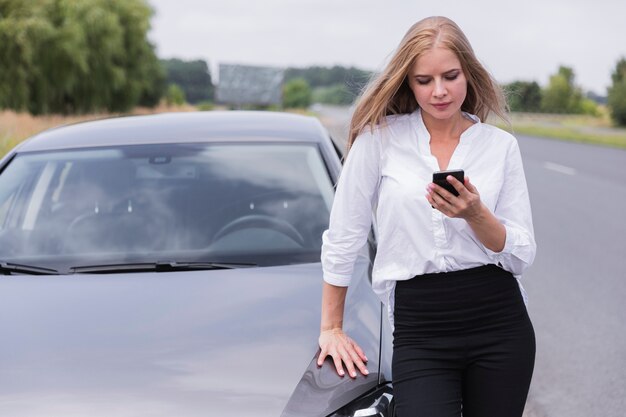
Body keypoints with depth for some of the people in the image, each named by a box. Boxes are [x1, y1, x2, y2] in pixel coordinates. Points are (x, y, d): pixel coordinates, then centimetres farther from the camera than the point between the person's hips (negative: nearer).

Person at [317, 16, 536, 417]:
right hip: (419, 329, -2)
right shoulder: (380, 137, -2)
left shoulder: (501, 146, 4)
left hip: (499, 325, 2)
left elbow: (521, 256, 2)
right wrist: (331, 327, 6)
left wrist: (475, 214, -16)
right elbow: (343, 236, 4)